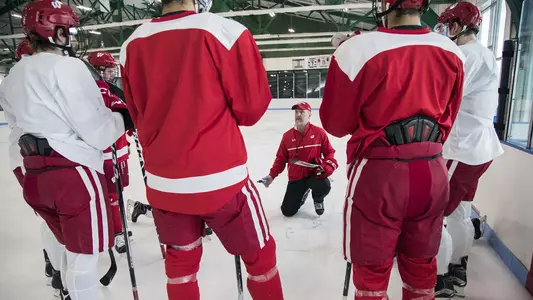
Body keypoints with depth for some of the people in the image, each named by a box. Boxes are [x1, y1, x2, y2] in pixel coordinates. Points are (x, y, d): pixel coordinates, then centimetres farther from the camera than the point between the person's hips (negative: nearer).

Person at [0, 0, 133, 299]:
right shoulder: (67, 67, -13)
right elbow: (97, 130, -16)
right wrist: (125, 117, -1)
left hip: (35, 176, 9)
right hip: (74, 172, -9)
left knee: (68, 246, 26)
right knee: (84, 254, 4)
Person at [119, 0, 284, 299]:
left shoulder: (132, 45, 2)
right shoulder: (225, 31, -13)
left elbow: (138, 116, 11)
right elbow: (252, 106, -7)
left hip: (162, 182, 5)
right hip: (219, 179, -4)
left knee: (180, 257, 24)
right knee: (258, 252, 17)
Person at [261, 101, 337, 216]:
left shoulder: (319, 132, -7)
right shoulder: (287, 136, -2)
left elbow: (329, 152, 0)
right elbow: (281, 159, 4)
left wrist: (327, 166, -18)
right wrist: (272, 175, -5)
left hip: (314, 174, -2)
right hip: (295, 178, 2)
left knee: (325, 186, -36)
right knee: (288, 211, -2)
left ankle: (318, 199, 6)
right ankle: (303, 192, 31)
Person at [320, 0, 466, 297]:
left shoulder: (358, 49, -14)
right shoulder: (452, 53, 3)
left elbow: (336, 124, -5)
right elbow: (447, 119, 13)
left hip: (379, 173, -5)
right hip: (433, 172, 5)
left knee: (372, 269, 13)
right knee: (421, 263, 23)